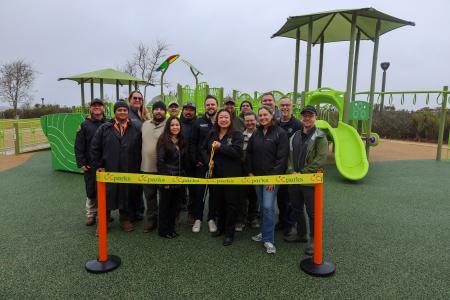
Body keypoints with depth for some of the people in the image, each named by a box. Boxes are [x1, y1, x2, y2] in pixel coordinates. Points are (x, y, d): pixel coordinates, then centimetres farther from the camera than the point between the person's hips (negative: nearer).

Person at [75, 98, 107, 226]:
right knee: (91, 191, 8)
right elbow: (79, 146, 1)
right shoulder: (85, 125, 3)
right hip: (90, 166, 0)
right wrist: (81, 163, -5)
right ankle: (90, 214, 23)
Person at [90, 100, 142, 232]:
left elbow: (139, 150, 7)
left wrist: (137, 167, 3)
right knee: (107, 196, 8)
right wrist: (98, 165, -1)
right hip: (108, 170, -1)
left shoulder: (135, 129, 4)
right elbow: (95, 148, 3)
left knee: (127, 196, 11)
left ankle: (125, 219, 28)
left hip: (129, 171, 1)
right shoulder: (104, 128, 1)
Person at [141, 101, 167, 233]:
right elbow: (143, 142, 18)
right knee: (149, 196, 14)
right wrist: (142, 161, 15)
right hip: (147, 167, 5)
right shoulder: (145, 124, 10)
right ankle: (151, 220, 28)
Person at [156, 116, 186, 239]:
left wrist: (183, 176, 9)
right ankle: (163, 230, 19)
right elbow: (160, 161, -13)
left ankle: (171, 228, 27)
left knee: (175, 205, 13)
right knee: (165, 204, 6)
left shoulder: (181, 141, 11)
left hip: (179, 179, 6)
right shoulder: (163, 140, -8)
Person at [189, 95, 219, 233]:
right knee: (199, 191, 5)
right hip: (201, 163, 0)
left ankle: (211, 219, 21)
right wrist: (195, 160, -6)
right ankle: (198, 219, 18)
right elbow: (192, 143, 1)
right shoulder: (199, 122, 3)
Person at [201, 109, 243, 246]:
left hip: (231, 175, -5)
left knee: (231, 204, 3)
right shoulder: (212, 134, 9)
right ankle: (220, 227, 35)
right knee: (218, 202, 16)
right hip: (215, 174, 5)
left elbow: (237, 152, -20)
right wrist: (208, 160, -1)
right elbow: (204, 149, 16)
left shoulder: (237, 134, -7)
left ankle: (229, 233, 15)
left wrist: (220, 146, -22)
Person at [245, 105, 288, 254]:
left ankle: (268, 239, 1)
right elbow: (249, 154, 13)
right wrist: (249, 172, 5)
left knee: (268, 206, -10)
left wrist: (274, 176, -16)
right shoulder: (256, 134, 10)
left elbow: (282, 157, -12)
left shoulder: (280, 133, -8)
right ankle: (265, 232, 27)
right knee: (262, 206, 13)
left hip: (272, 177, -5)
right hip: (257, 176, 6)